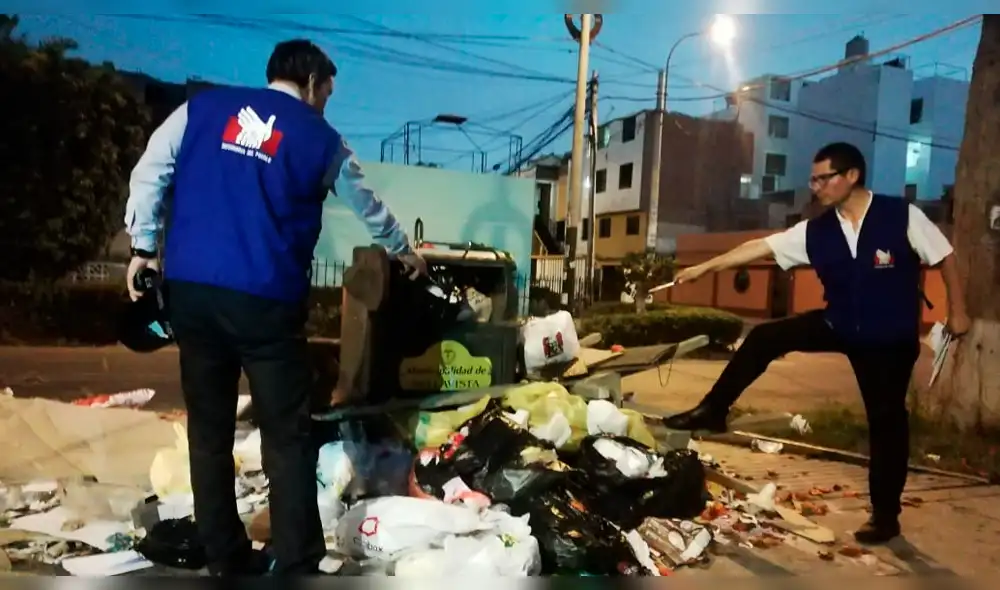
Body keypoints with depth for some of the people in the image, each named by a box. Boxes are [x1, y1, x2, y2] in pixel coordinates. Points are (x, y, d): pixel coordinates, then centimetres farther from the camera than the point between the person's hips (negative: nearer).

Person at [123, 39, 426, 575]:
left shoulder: (203, 107, 14)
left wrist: (143, 246, 10)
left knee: (208, 431, 13)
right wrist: (403, 251, 38)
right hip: (266, 300, -3)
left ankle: (226, 560, 23)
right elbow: (368, 207, 22)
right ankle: (297, 565, 8)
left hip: (189, 290, 4)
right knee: (287, 438, 5)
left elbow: (149, 174, 6)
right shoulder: (322, 138, 9)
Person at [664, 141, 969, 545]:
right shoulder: (815, 231, -7)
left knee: (886, 421, 5)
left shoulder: (903, 216, -16)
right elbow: (759, 247, -8)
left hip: (891, 339, -3)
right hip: (838, 326, 4)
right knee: (764, 338, -11)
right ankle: (712, 411, 0)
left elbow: (944, 257, -6)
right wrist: (706, 267, -10)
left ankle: (885, 515, 21)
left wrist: (956, 311, -2)